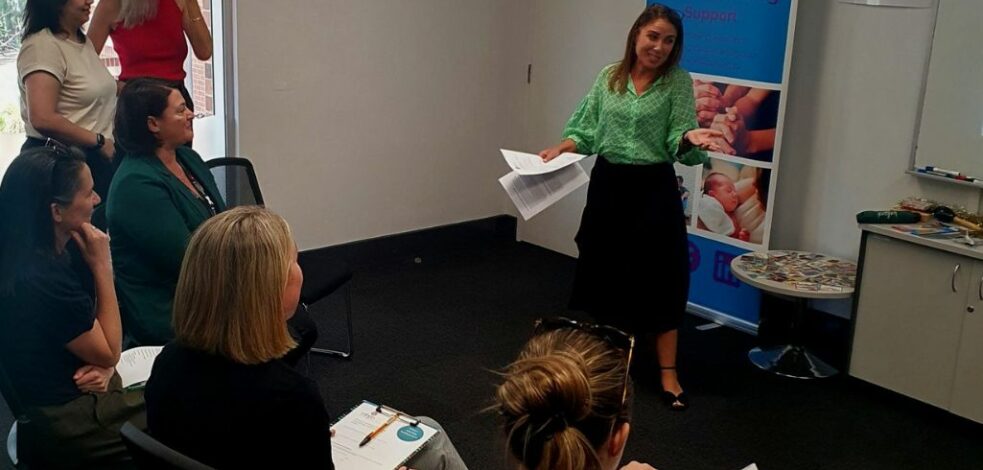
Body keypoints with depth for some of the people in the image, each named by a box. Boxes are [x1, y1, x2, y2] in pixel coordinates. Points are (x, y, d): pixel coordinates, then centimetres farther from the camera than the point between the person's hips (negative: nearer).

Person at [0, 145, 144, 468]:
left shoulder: (58, 254, 2)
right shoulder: (39, 281, -27)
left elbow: (96, 342, 11)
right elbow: (110, 351, -15)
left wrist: (104, 366, -11)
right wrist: (102, 266, -16)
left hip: (76, 395, 8)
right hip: (69, 423, -8)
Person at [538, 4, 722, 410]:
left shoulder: (678, 82, -6)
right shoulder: (608, 77, 3)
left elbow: (677, 142, -10)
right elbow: (587, 129, 8)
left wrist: (691, 138, -31)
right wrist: (562, 147, -9)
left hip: (653, 190, -3)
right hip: (607, 184, 4)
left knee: (660, 278, -2)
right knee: (603, 272, 13)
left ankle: (668, 372, 8)